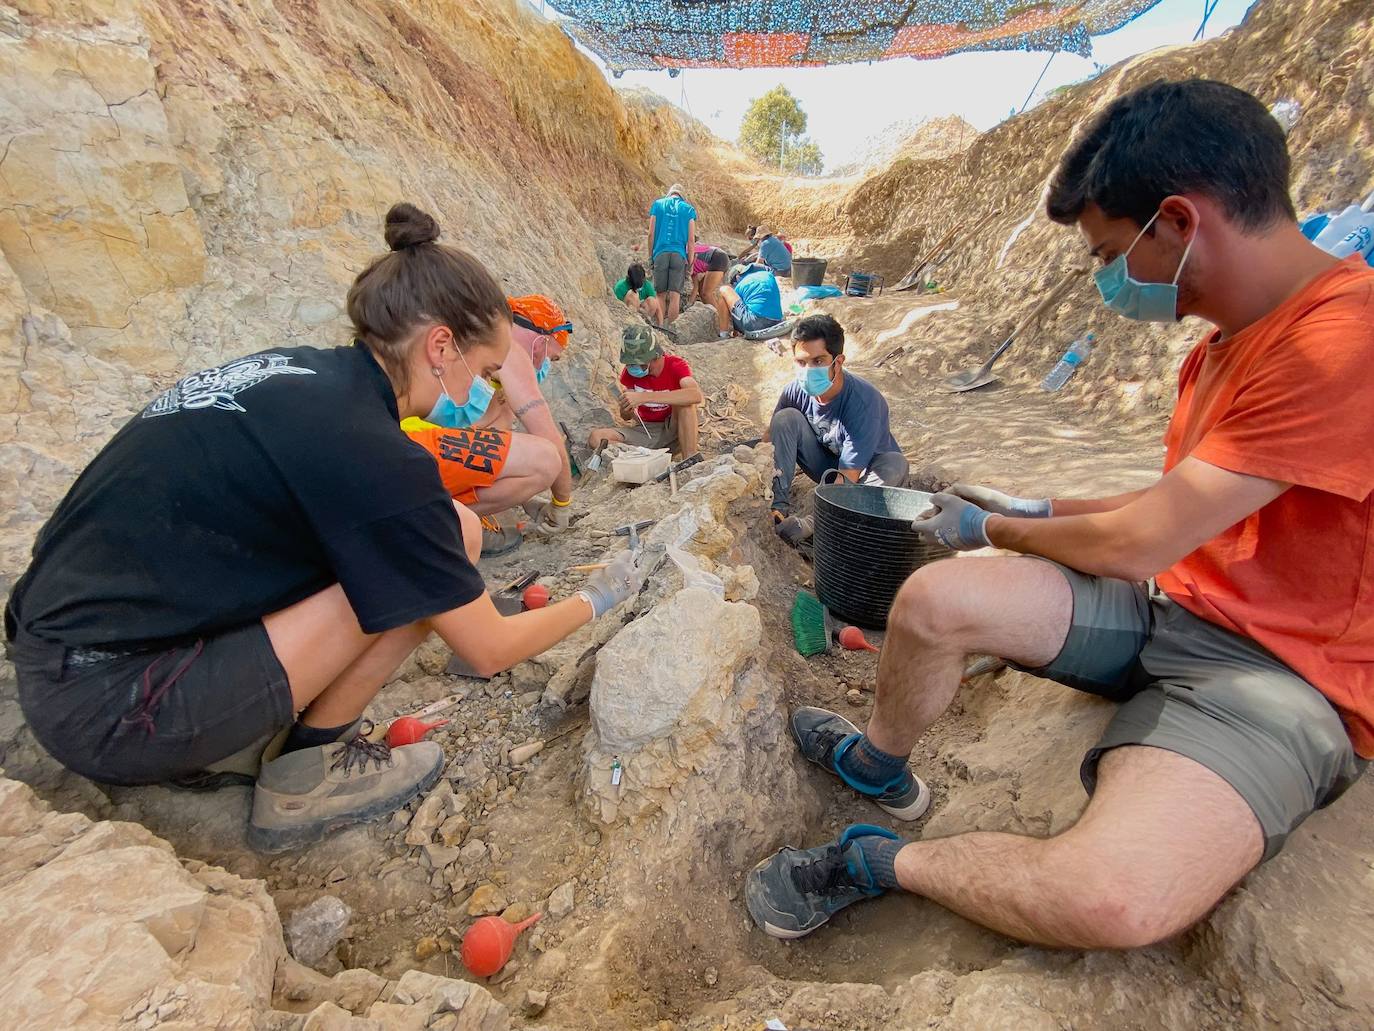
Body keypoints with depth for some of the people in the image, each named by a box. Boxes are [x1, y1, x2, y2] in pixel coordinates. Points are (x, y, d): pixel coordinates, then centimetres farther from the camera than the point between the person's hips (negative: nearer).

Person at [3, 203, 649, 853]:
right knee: (448, 539, -15)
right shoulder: (371, 454, -22)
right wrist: (598, 598, 4)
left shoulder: (293, 371, 2)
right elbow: (489, 652, -12)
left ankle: (233, 736, 12)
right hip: (109, 714, -8)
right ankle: (307, 776, 1)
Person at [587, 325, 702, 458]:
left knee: (685, 400, -33)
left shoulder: (676, 366, -16)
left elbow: (697, 395, -38)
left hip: (674, 430, -3)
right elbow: (625, 416, -1)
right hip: (644, 431, 4)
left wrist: (644, 397, -43)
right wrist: (627, 410, -29)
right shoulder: (630, 372, -5)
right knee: (596, 439, -20)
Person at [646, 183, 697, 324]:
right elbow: (691, 239, 4)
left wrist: (650, 256, 12)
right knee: (675, 295, -1)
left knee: (661, 294, 7)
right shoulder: (689, 209, 10)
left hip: (660, 253, 1)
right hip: (679, 255, -1)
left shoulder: (657, 204, 11)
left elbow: (651, 234, 6)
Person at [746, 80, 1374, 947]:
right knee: (935, 597, -16)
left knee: (1113, 899, -34)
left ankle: (881, 861, -7)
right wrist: (1039, 510, 14)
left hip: (1286, 670, -7)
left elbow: (1133, 546, -21)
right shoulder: (1223, 345, 8)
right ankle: (880, 763, 11)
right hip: (1170, 606, 7)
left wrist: (991, 528, -4)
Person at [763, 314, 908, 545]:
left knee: (895, 464, -37)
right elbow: (771, 438, -5)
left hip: (864, 476, -3)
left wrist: (810, 524, -41)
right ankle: (779, 506, -22)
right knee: (786, 418, -17)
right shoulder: (796, 391, -17)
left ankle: (812, 524, -38)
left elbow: (848, 478, -34)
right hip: (828, 468, 3)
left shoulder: (865, 401, -32)